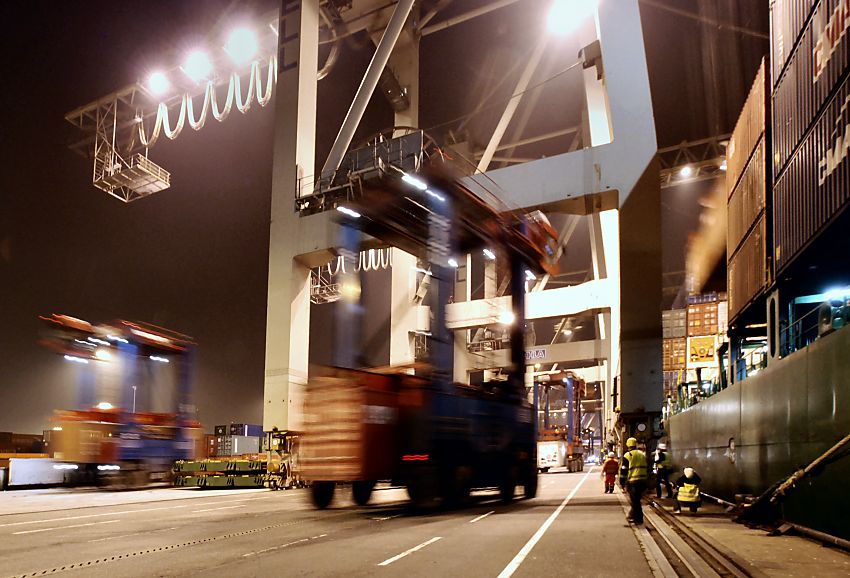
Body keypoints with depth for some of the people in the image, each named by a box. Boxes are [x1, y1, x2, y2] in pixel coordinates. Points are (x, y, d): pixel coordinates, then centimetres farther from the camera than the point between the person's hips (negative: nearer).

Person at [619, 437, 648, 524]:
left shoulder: (628, 455, -6)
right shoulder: (643, 455, 15)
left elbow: (623, 470, -7)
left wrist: (622, 482, 0)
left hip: (633, 482, -7)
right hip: (643, 481, 7)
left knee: (634, 500, 0)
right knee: (636, 499, 17)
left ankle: (639, 519, 0)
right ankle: (632, 516, 25)